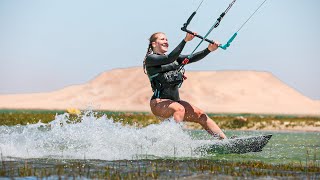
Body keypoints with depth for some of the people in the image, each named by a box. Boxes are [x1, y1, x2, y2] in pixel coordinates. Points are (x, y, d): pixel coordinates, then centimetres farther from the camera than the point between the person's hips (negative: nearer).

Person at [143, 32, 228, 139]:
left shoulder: (174, 58, 17)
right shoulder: (150, 59, -3)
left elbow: (192, 58, 2)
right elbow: (169, 59, -21)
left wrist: (209, 49, -15)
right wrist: (185, 40, -28)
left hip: (175, 100, 7)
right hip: (159, 103, -7)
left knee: (200, 115, -8)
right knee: (179, 109, -34)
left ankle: (225, 140, -9)